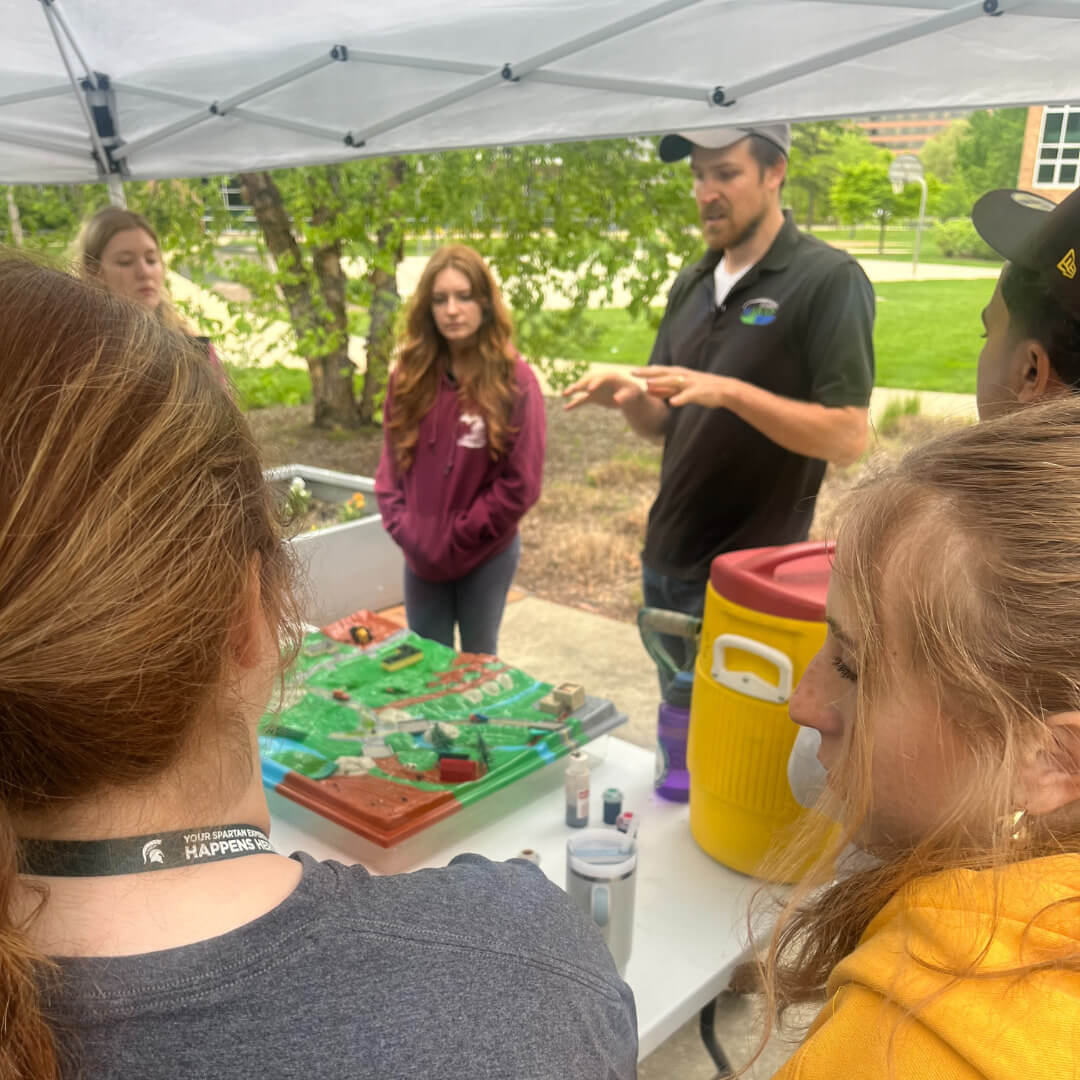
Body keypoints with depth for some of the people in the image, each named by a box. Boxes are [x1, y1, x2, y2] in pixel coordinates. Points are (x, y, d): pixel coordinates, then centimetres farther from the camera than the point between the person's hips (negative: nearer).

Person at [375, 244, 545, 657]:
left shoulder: (515, 381, -13)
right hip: (421, 555, 4)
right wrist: (401, 527, -5)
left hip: (486, 555, -3)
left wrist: (458, 537, -12)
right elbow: (391, 462, 7)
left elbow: (521, 484, -13)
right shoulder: (410, 375, 0)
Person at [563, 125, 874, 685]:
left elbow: (846, 437, -18)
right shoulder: (691, 283, 9)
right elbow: (663, 422, 11)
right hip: (665, 559, 7)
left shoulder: (830, 280, -11)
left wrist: (729, 392, -28)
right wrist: (629, 397, -11)